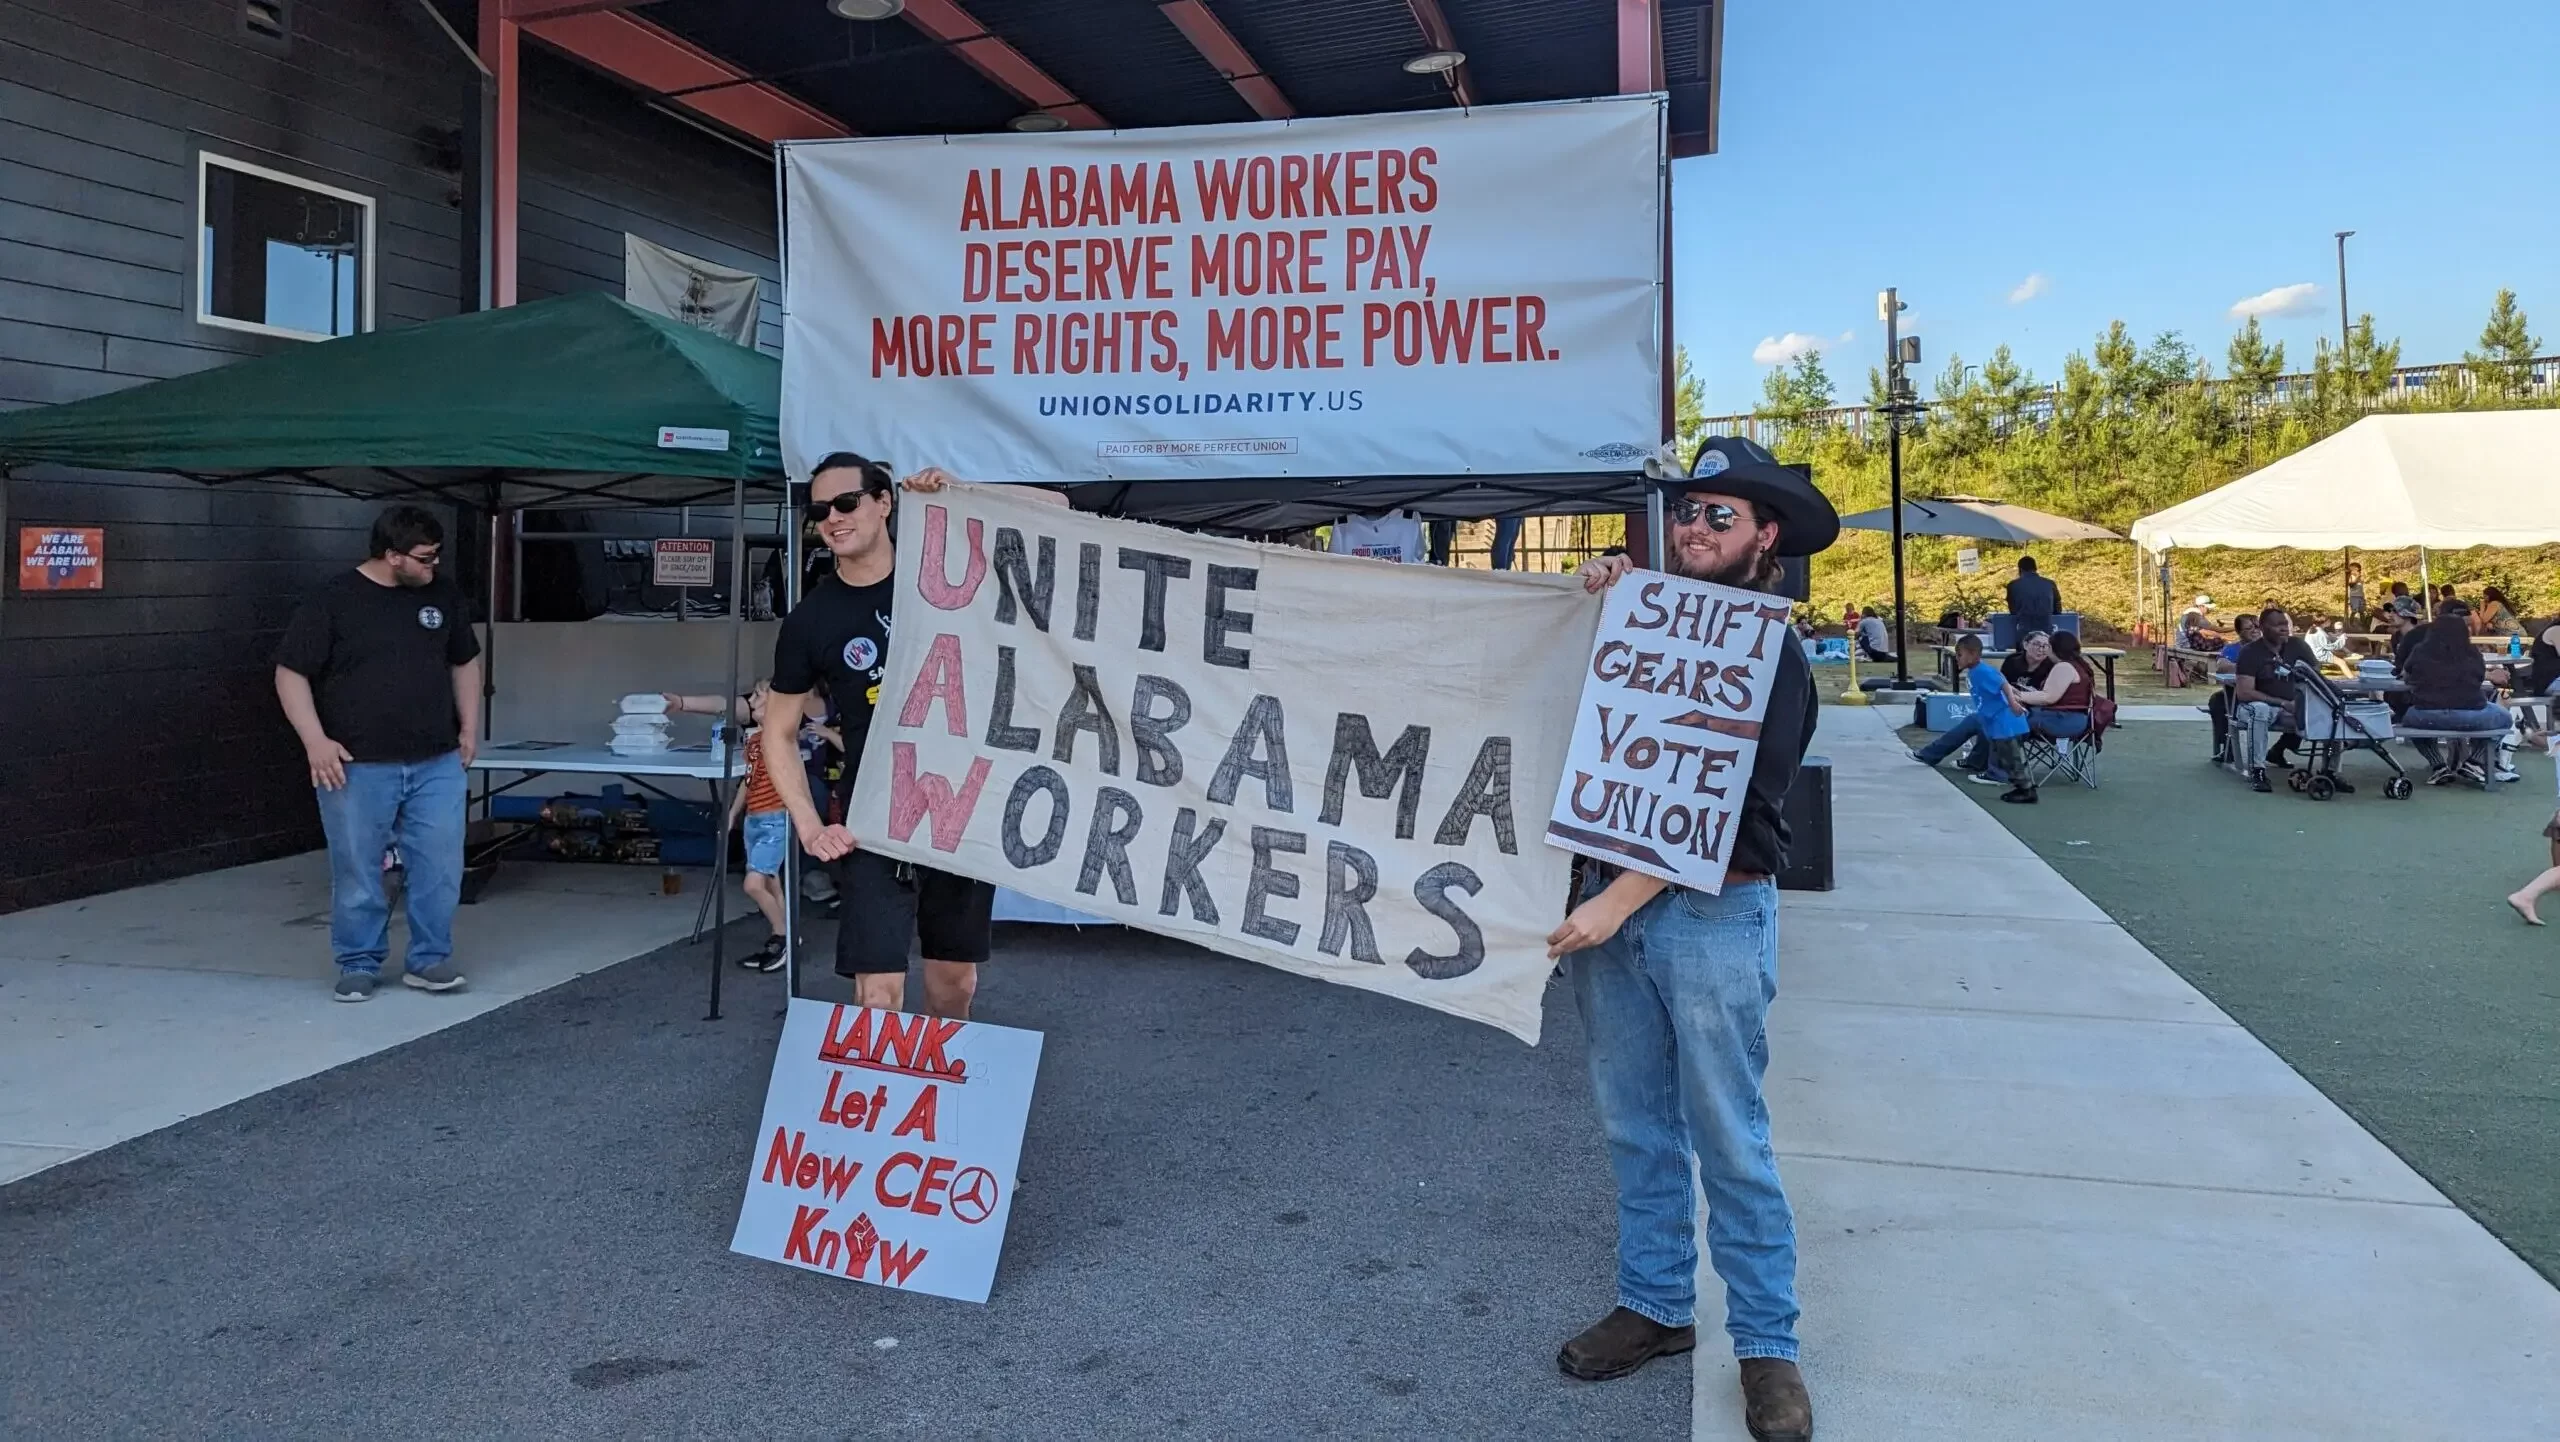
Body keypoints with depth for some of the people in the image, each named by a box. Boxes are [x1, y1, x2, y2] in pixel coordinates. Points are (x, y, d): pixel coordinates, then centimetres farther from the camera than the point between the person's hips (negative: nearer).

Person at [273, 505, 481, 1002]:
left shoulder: (443, 596, 6)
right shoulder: (333, 601, -7)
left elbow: (464, 662, 19)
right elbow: (291, 673, -5)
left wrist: (469, 727, 13)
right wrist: (315, 741, -13)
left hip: (436, 763, 4)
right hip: (357, 766, -3)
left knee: (440, 866, 2)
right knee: (357, 871, 4)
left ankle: (428, 959, 16)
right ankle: (359, 964, 19)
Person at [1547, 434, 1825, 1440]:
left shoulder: (1771, 658, -6)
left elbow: (1733, 810, -14)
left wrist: (1622, 898, -20)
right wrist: (1598, 604, 2)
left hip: (1712, 915, -5)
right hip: (1611, 903, 6)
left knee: (1729, 1140, 0)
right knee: (1637, 1125, 13)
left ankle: (1766, 1344, 12)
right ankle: (1655, 1306, 27)